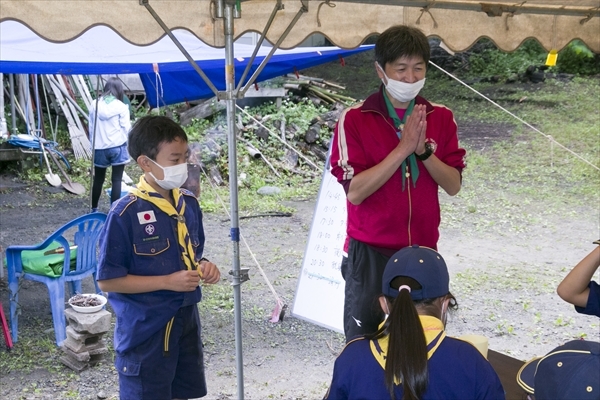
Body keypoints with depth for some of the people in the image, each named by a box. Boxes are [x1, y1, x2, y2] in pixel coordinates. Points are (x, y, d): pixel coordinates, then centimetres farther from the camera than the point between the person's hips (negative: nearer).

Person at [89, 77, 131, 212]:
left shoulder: (95, 105, 5)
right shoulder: (121, 106, -6)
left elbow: (91, 128, 10)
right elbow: (126, 129, -5)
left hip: (99, 148, 4)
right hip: (117, 147, -3)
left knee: (98, 179, 16)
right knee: (116, 180, 0)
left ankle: (94, 209, 27)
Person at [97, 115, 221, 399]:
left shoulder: (189, 204, 1)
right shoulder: (125, 214, -19)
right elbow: (107, 280, -16)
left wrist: (203, 267, -8)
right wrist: (168, 282, -21)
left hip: (186, 321, 6)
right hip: (144, 330, -6)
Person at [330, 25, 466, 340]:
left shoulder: (441, 118, 4)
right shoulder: (355, 119, -9)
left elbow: (453, 185, -2)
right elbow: (355, 191, -17)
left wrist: (423, 149, -18)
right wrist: (403, 148, -22)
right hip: (371, 253, -3)